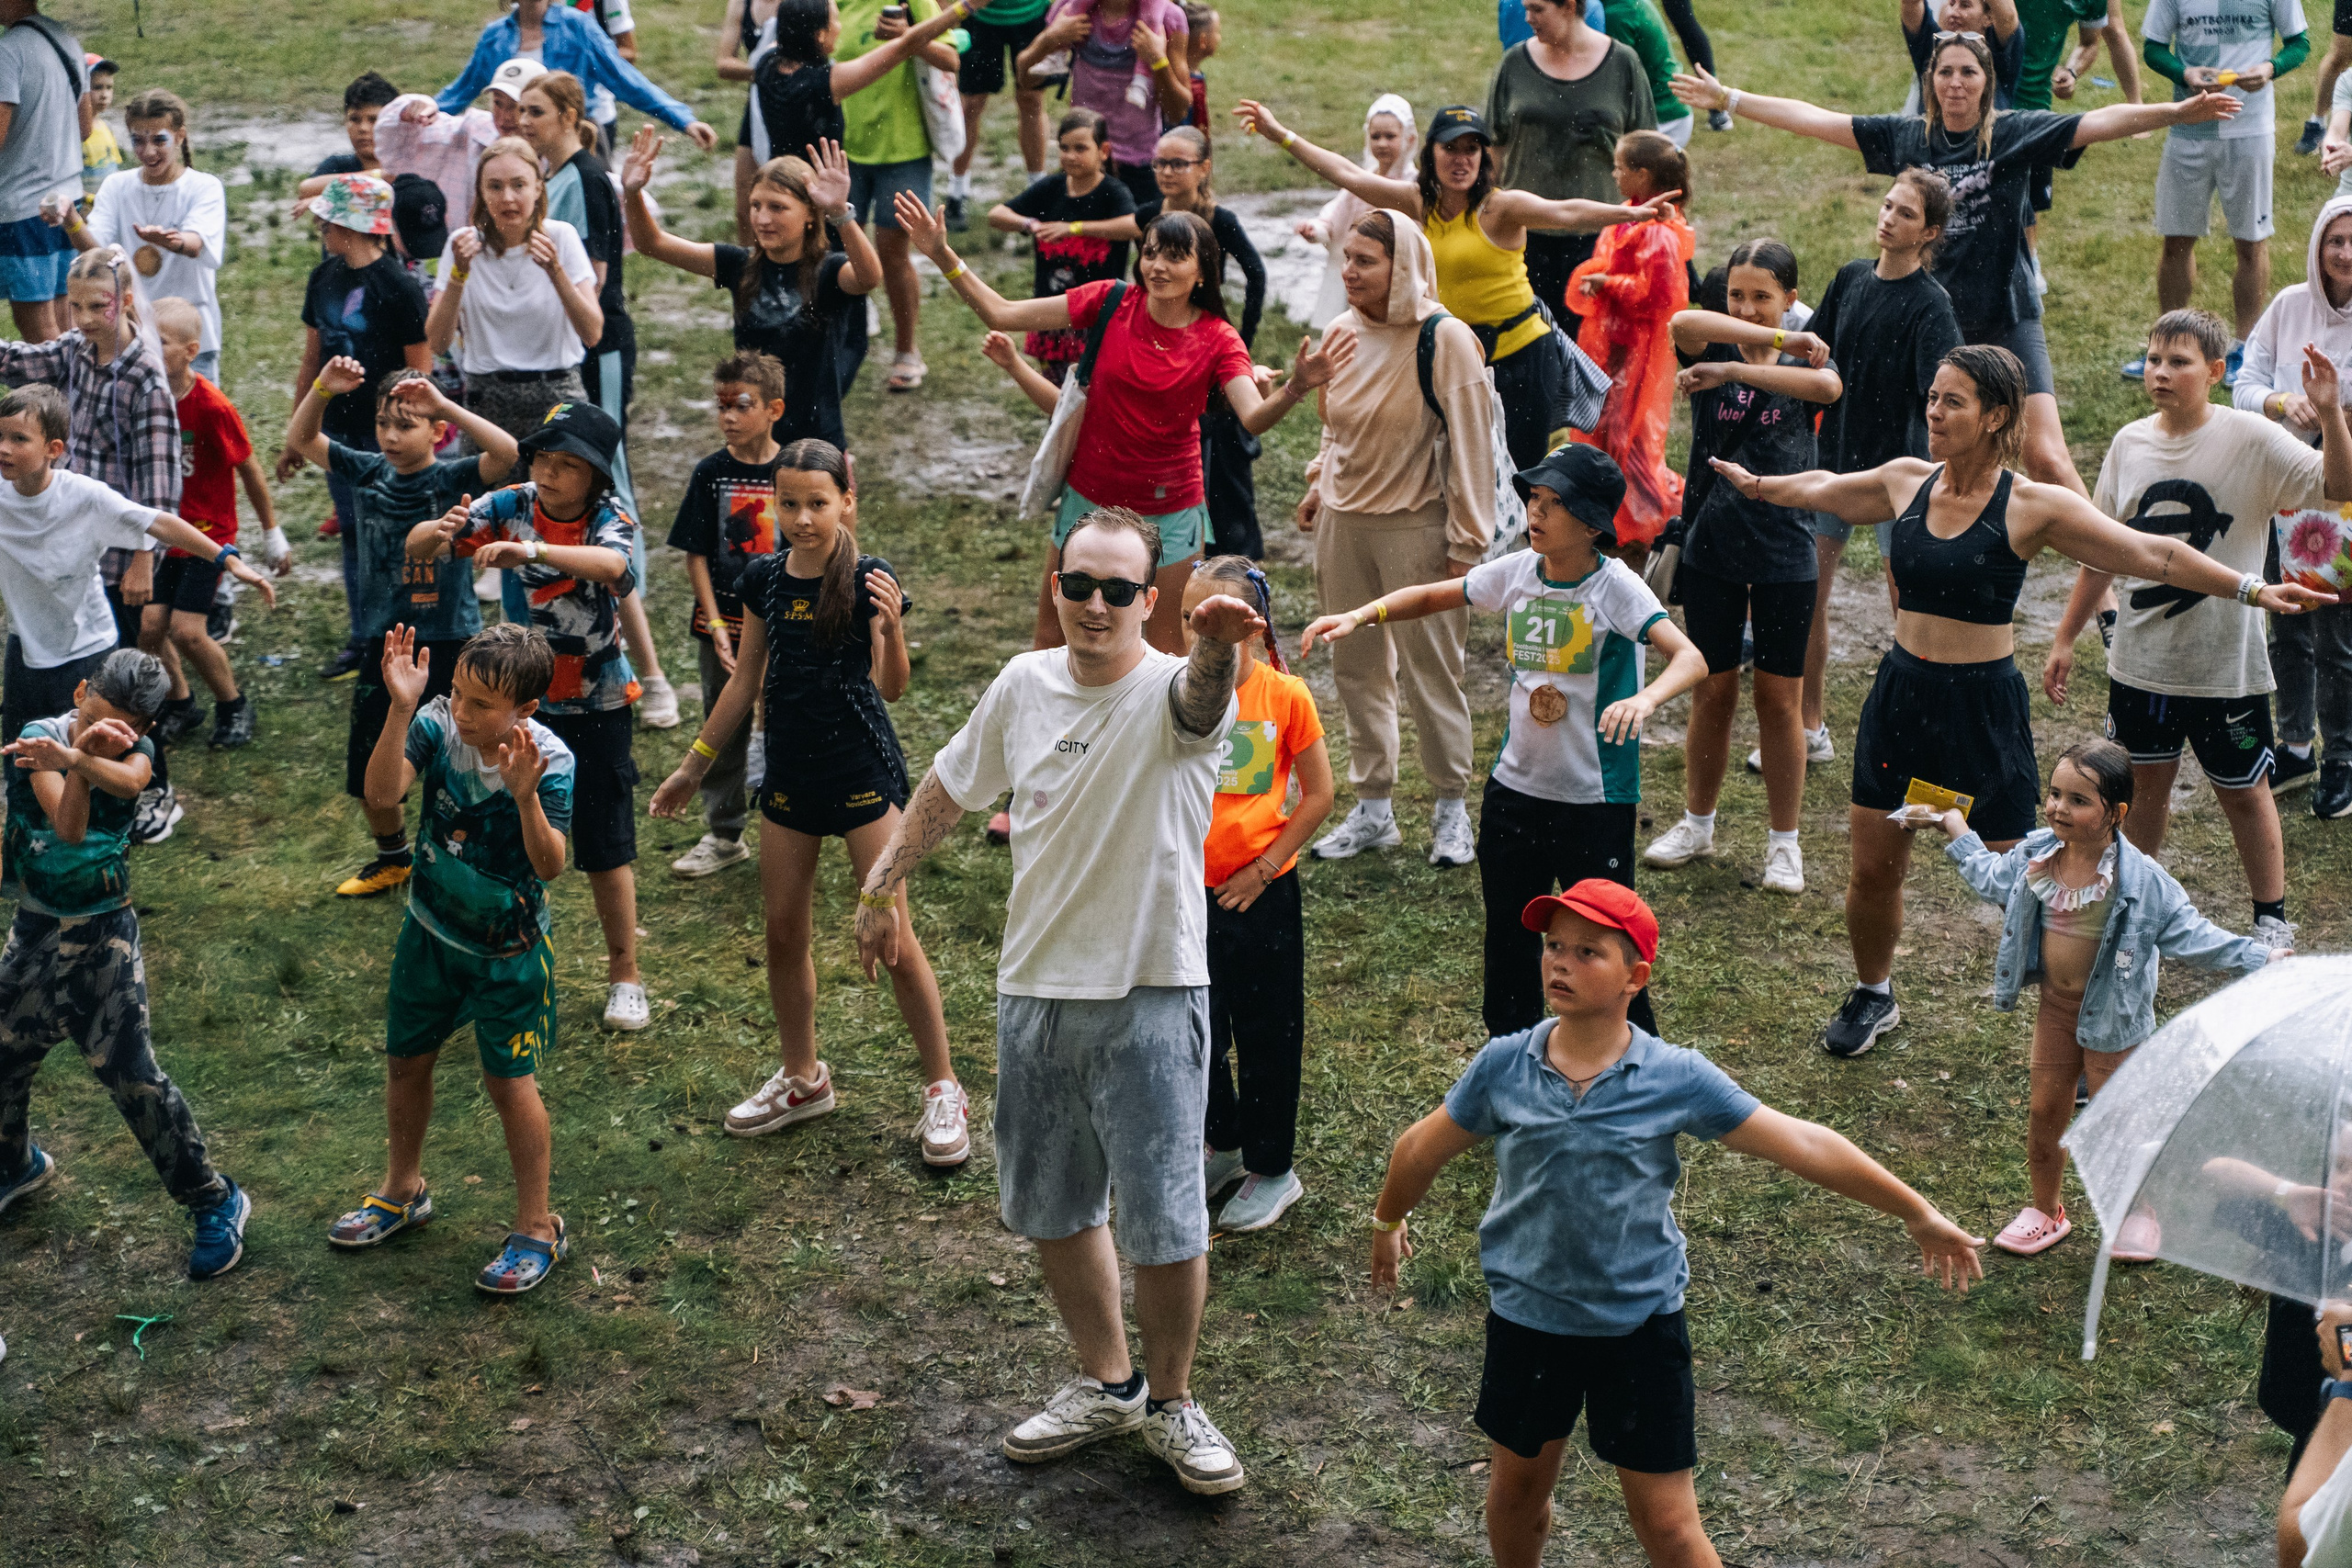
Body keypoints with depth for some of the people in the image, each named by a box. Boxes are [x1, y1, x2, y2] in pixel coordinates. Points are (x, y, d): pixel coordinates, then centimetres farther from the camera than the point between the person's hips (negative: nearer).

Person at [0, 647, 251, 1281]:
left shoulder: (135, 749, -9)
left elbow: (129, 781, -35)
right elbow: (69, 828, -27)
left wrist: (73, 759, -54)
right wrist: (82, 755, -43)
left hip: (105, 934, -2)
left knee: (133, 1075, -5)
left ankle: (215, 1202, 8)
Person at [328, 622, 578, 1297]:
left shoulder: (550, 761, -24)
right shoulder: (437, 723, -16)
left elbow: (550, 866, -29)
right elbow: (382, 796, -30)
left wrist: (525, 795, -45)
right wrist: (400, 709, -40)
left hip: (506, 945, -4)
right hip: (431, 930, 4)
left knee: (508, 1080, 2)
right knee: (405, 1060, 18)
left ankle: (538, 1228, 18)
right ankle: (403, 1191, 42)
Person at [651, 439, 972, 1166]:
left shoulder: (867, 580, -13)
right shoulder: (765, 578, 1)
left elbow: (891, 688, -19)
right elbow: (747, 679, 12)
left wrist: (891, 627, -39)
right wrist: (694, 765, 17)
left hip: (863, 771, -5)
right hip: (789, 772, 5)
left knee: (893, 939, -4)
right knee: (784, 934, 13)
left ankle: (944, 1089, 9)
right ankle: (802, 1079, 32)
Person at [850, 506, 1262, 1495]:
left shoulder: (1171, 691, -15)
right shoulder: (1024, 685, 1)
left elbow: (1201, 703, -42)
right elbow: (949, 787, 17)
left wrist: (1213, 650, -64)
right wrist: (884, 883, 18)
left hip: (1151, 996, -5)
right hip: (1034, 988, 5)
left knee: (1164, 1221, -1)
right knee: (1050, 1206, 17)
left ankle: (1170, 1403, 23)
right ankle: (1106, 1383, 37)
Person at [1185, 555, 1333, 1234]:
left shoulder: (1285, 696, -11)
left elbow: (1319, 795, -3)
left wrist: (1265, 865, -7)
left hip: (1262, 891, -2)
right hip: (1190, 890, 2)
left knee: (1267, 1035, 9)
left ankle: (1271, 1170, 25)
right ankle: (1221, 1144, 37)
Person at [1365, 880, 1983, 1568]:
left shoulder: (1678, 1079, -14)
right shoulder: (1503, 1065, -9)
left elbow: (1804, 1145, -11)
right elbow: (1424, 1148, 8)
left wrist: (1919, 1214, -7)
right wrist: (1388, 1222, 23)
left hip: (1641, 1325, -2)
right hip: (1527, 1320, 2)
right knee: (1517, 1491, 21)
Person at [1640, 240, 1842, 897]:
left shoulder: (1806, 361, -1)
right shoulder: (1713, 351, -1)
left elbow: (1827, 385, -26)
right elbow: (1683, 323, -26)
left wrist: (1732, 371, -33)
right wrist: (1779, 340, -31)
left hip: (1784, 554, -1)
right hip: (1712, 548, 1)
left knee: (1779, 699, 5)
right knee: (1713, 690, 10)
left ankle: (1783, 841, 17)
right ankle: (1698, 823, 28)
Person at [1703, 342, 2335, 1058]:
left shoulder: (2032, 507, -13)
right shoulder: (1905, 481, 1)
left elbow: (2151, 554, -15)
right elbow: (1826, 488, 22)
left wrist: (2251, 590, -24)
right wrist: (1760, 486, 38)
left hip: (1984, 704, -4)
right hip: (1903, 693, 4)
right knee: (1873, 867, 12)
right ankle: (1873, 995, 37)